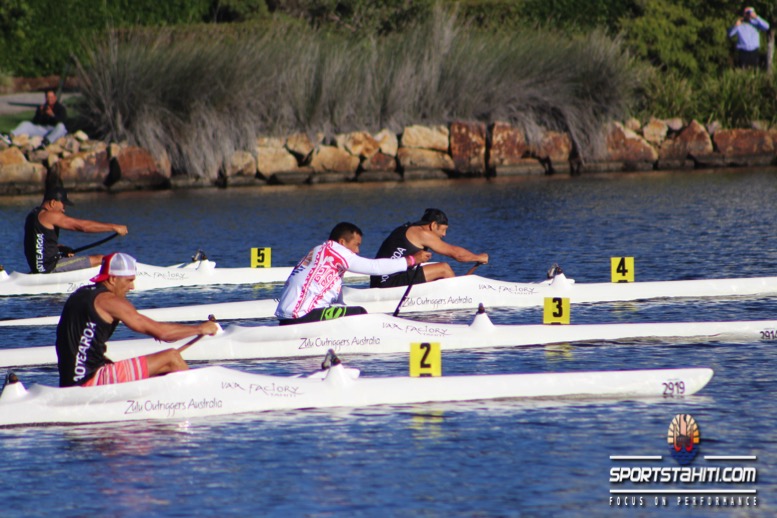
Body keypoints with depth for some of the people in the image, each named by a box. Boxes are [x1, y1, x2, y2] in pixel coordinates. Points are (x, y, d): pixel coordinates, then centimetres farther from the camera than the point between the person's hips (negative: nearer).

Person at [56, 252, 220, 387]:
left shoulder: (82, 294, 16)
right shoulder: (108, 300, -11)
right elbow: (161, 332, -10)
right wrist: (200, 329, 1)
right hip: (92, 380, -10)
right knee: (171, 358, -7)